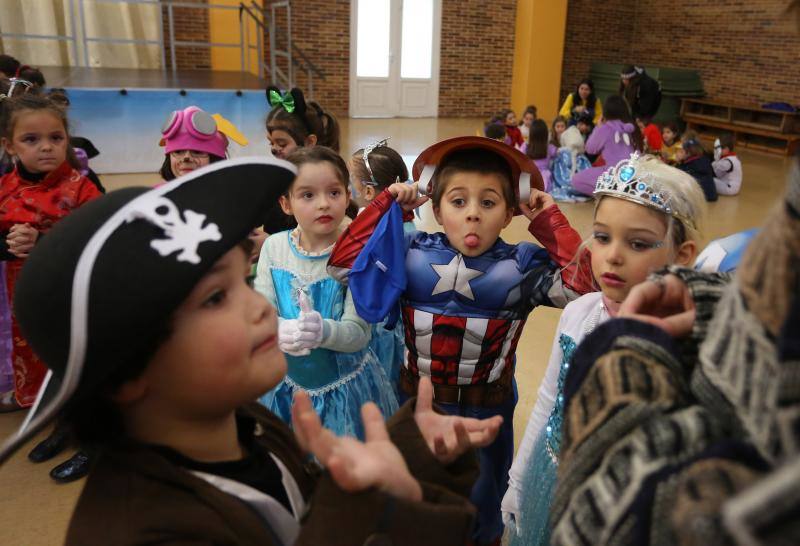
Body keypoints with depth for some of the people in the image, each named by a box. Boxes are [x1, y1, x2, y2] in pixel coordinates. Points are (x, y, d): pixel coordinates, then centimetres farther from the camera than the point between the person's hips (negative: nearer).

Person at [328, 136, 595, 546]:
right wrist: (386, 206, -11)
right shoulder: (413, 254, -7)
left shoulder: (523, 266, -11)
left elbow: (582, 287, -25)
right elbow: (343, 264, -10)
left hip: (486, 409, -1)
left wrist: (551, 222, -17)